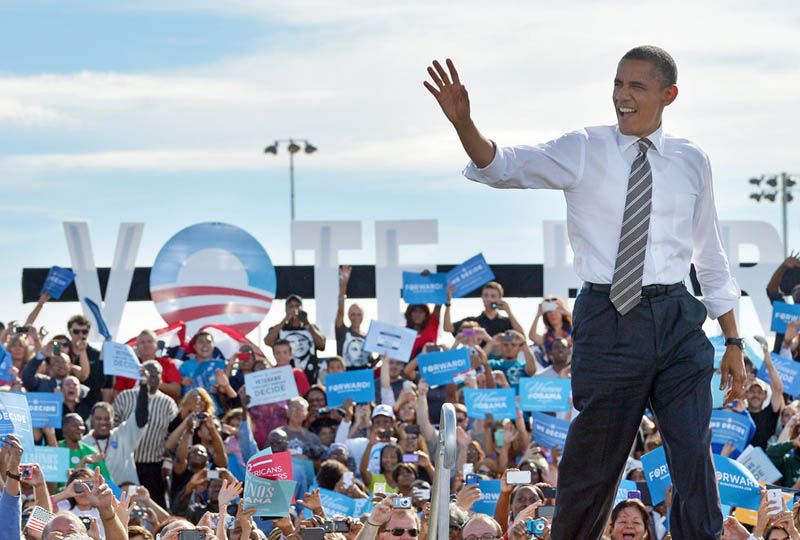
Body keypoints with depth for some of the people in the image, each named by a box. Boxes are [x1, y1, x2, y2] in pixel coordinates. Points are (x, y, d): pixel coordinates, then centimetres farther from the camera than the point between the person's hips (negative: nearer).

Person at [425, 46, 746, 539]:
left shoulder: (690, 162, 8)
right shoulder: (583, 152, 1)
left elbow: (712, 258, 15)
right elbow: (503, 167, -12)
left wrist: (734, 342, 14)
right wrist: (463, 123, -31)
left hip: (677, 321, 2)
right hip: (607, 325, -1)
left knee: (695, 464, 0)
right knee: (591, 466, 8)